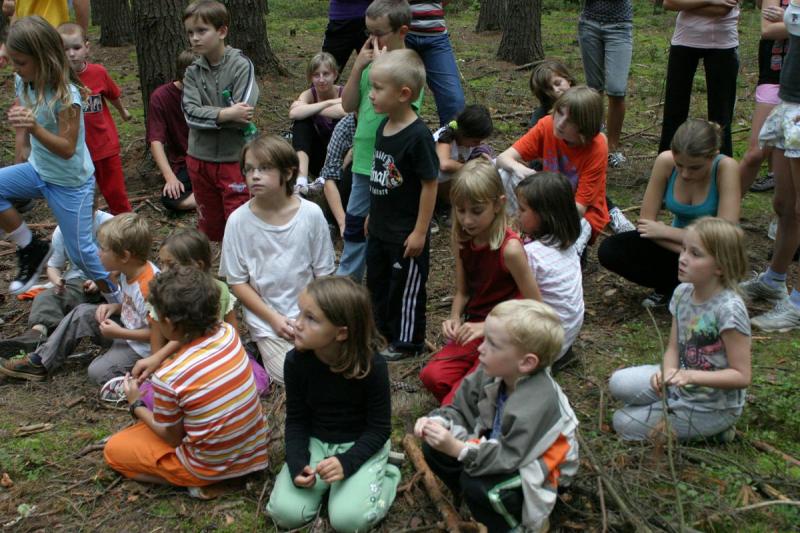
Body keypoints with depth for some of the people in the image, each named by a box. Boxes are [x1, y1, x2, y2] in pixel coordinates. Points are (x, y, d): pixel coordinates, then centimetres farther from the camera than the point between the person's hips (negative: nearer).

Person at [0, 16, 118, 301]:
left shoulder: (66, 95, -27)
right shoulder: (23, 82, -6)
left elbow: (67, 149, -27)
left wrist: (34, 128, -40)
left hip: (71, 182, -7)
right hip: (38, 171, 7)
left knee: (80, 251, 2)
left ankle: (116, 299, 26)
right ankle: (31, 250, -1)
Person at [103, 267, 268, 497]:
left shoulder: (166, 378, -27)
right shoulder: (228, 333, -13)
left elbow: (172, 437, -9)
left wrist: (136, 406, 6)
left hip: (210, 468, -7)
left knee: (113, 449, 14)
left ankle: (194, 482, 1)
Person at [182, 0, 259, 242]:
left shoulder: (242, 66, -9)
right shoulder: (192, 72, 3)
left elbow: (243, 116, -20)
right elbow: (191, 114, -10)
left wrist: (207, 115, -11)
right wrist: (226, 114, -21)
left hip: (234, 159, -4)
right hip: (200, 159, 5)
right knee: (210, 226, 17)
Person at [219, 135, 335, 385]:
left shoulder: (311, 214, -9)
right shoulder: (239, 220, -10)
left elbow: (323, 274, 0)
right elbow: (237, 282, -4)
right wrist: (274, 319, -11)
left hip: (308, 314, 1)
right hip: (266, 318, -1)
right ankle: (265, 348, 13)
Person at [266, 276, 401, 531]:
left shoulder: (372, 366, -23)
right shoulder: (296, 361, -15)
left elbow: (379, 429, -14)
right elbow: (296, 420, -3)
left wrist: (346, 462, -30)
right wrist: (297, 463, -20)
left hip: (361, 445, -3)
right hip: (314, 441, 3)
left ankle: (385, 475, 5)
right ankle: (318, 478, 12)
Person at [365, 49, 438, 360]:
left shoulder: (418, 135, -23)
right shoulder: (383, 127, 2)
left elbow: (429, 184, -20)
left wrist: (420, 232, -19)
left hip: (406, 233, -8)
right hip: (380, 228, 9)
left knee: (405, 288, 8)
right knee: (377, 281, 21)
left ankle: (407, 341, 25)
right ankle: (385, 331, 39)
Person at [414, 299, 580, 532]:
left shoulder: (538, 404, -35)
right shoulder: (493, 372, -13)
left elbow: (508, 458, -34)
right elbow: (461, 409, -4)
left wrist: (457, 449, -43)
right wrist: (438, 422, -25)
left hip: (538, 472, -7)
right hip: (503, 448, 7)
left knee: (476, 484, -31)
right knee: (434, 448, -6)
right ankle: (480, 501, 9)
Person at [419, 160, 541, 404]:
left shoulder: (509, 248, -20)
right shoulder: (461, 240, -1)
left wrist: (487, 326, -19)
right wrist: (455, 319, -10)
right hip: (474, 327, 6)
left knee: (461, 392, -22)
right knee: (432, 375, -19)